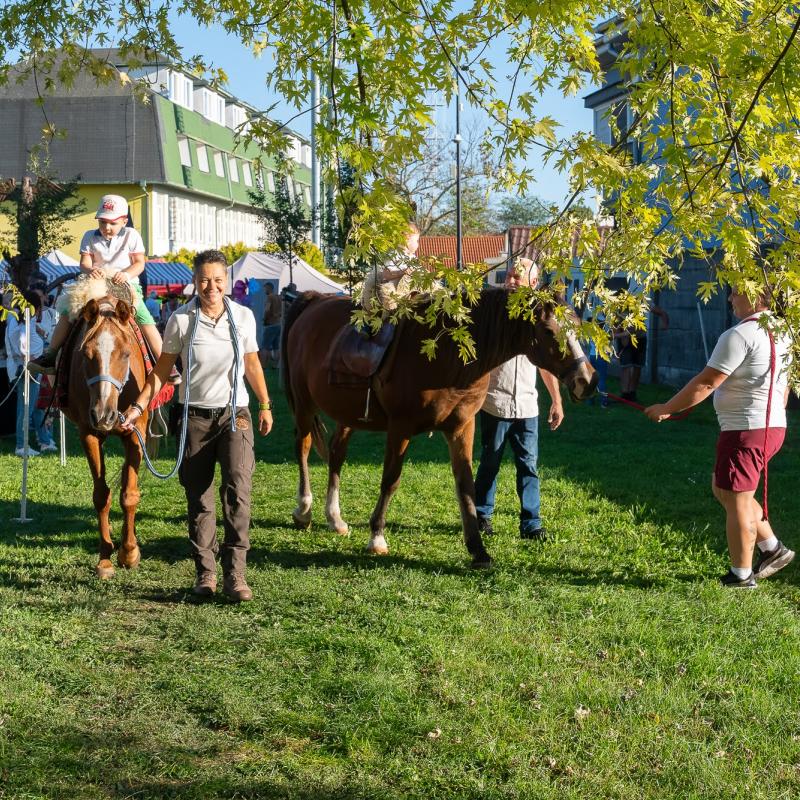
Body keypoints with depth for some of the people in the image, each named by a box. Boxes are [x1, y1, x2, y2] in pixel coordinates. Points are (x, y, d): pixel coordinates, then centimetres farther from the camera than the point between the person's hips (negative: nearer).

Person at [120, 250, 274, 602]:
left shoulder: (244, 317, 0)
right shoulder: (181, 321, -5)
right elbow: (162, 370, 3)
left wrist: (265, 406, 17)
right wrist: (138, 406, -4)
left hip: (235, 415, 0)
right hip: (196, 417, 0)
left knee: (238, 488, -16)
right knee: (198, 498, 6)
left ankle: (235, 574, -12)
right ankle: (206, 573, 18)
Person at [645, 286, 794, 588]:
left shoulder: (740, 335, -19)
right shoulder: (780, 332, 10)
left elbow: (705, 383, -18)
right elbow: (783, 386, 18)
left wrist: (666, 409, -9)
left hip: (746, 430, -9)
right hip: (773, 427, 10)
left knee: (736, 501, 1)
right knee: (723, 489, 21)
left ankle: (741, 575, 10)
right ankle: (772, 548, 22)